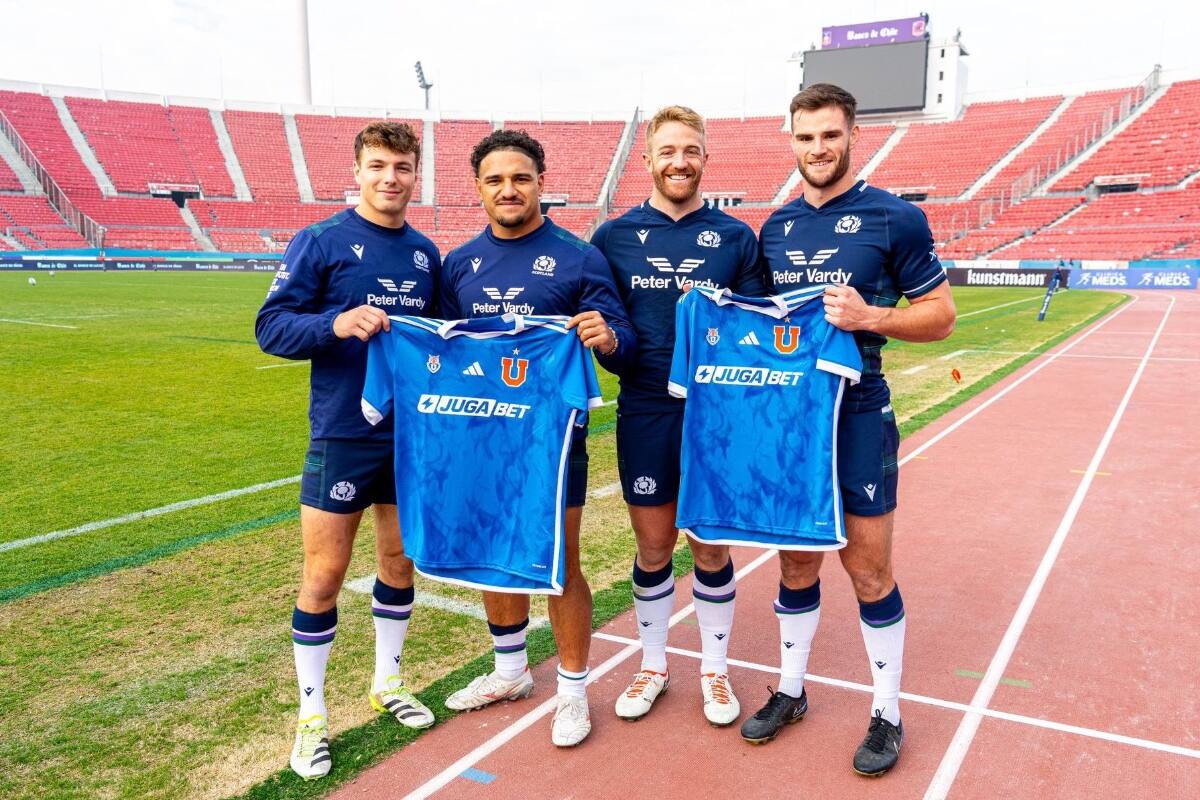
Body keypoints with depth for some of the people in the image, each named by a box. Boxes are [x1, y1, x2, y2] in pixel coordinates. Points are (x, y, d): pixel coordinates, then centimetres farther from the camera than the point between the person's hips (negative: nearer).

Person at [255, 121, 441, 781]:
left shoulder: (426, 254, 9)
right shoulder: (320, 242, -6)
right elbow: (270, 326, -11)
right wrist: (337, 322, -26)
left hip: (414, 432, 5)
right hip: (343, 435, -5)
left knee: (401, 559, 14)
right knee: (325, 572, 1)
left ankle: (387, 682, 34)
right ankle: (311, 714, 18)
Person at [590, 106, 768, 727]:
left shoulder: (735, 237, 4)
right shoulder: (614, 236, 5)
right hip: (645, 413, 0)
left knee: (711, 547, 9)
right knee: (652, 546, 10)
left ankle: (715, 669, 28)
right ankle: (653, 664, 30)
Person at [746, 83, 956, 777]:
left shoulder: (894, 218, -6)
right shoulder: (775, 227, 9)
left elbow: (941, 314, -4)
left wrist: (869, 317, -20)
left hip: (858, 415, -4)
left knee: (869, 570, 4)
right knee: (797, 563, 14)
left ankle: (887, 713, 22)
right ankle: (791, 690, 31)